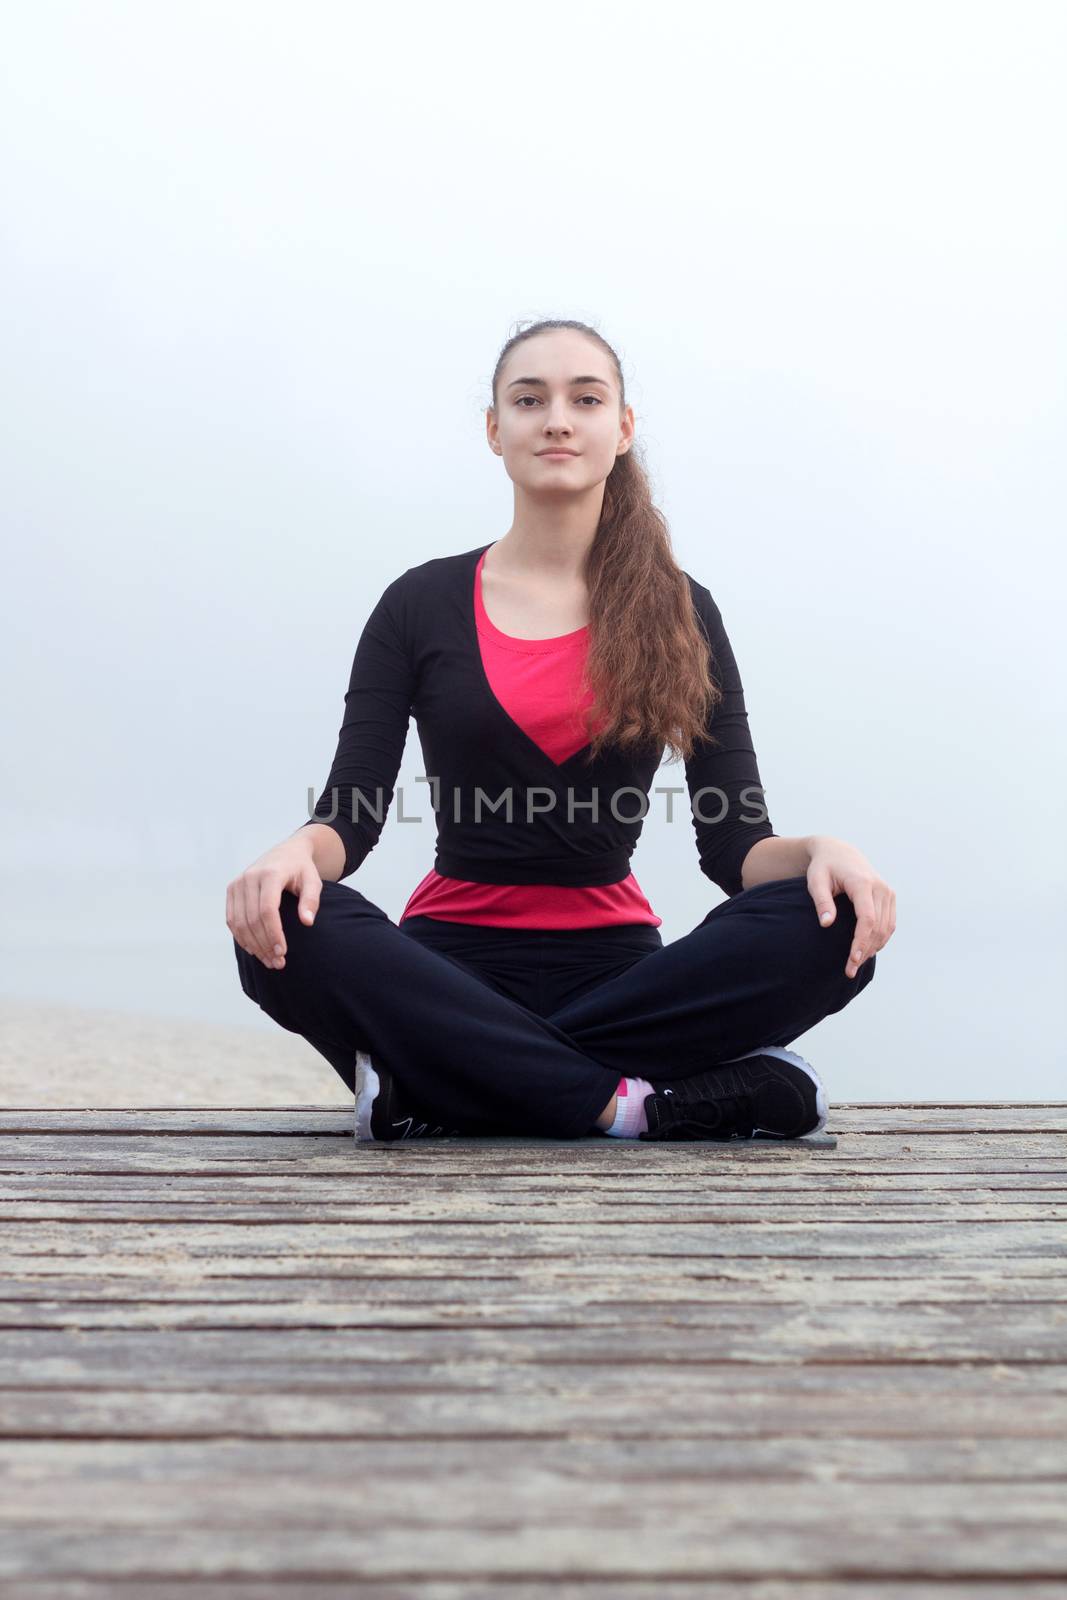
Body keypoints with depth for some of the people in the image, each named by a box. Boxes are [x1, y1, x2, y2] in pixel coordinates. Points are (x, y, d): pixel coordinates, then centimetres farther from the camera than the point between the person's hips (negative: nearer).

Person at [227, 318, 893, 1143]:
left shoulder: (680, 613, 8)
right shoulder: (421, 604, 6)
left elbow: (735, 842, 2)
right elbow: (351, 812, -1)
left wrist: (818, 852, -21)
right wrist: (299, 850, -26)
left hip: (613, 964, 2)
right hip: (456, 959, -1)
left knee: (831, 927, -27)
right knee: (288, 930, -31)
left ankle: (438, 1090, -25)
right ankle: (625, 1101, -30)